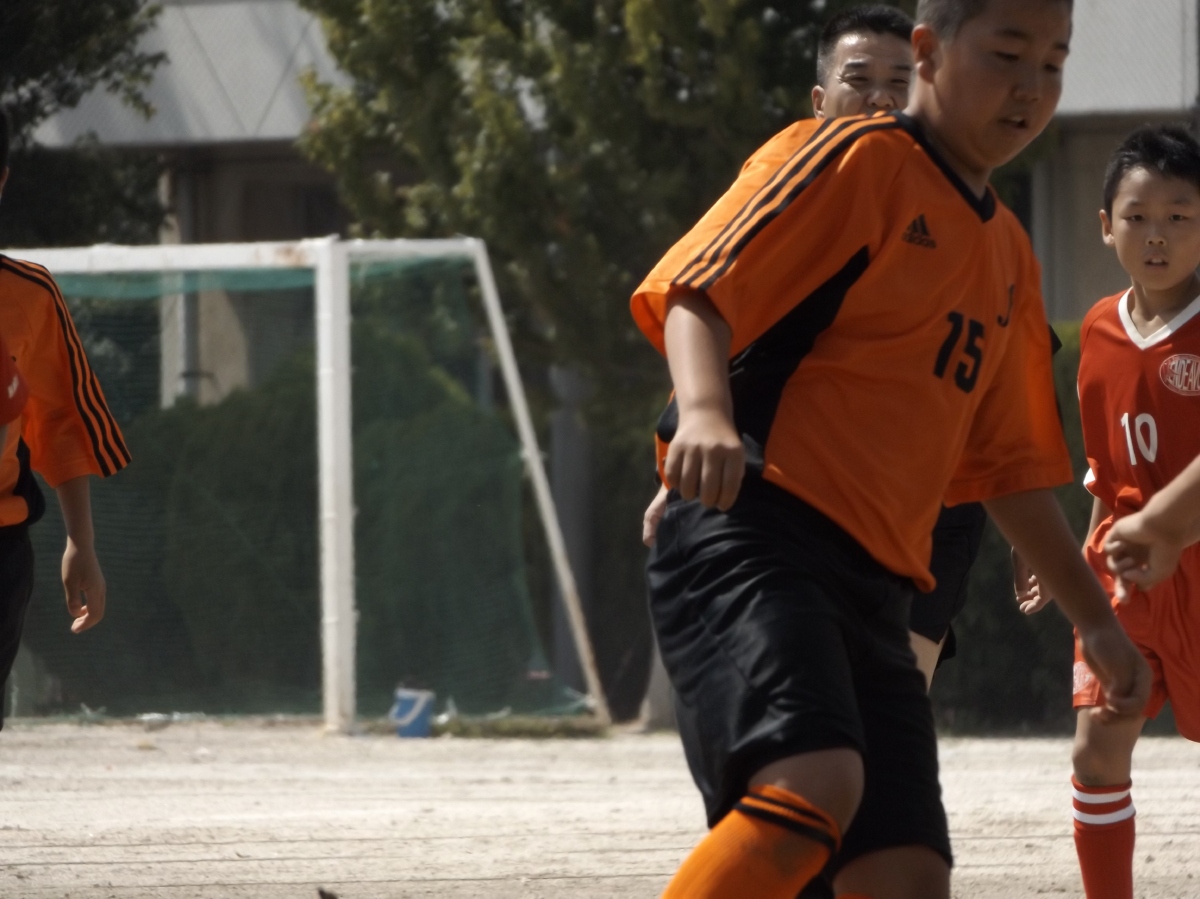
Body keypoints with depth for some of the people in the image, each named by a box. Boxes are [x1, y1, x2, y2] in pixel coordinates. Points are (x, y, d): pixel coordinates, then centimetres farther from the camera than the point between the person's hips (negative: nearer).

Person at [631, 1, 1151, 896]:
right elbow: (695, 291, -10)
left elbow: (1011, 465, 32)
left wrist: (1095, 618, 31)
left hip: (872, 587, 8)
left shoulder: (1008, 258, 25)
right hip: (754, 533, -8)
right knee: (816, 781, -33)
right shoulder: (856, 159, 0)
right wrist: (705, 412, -29)